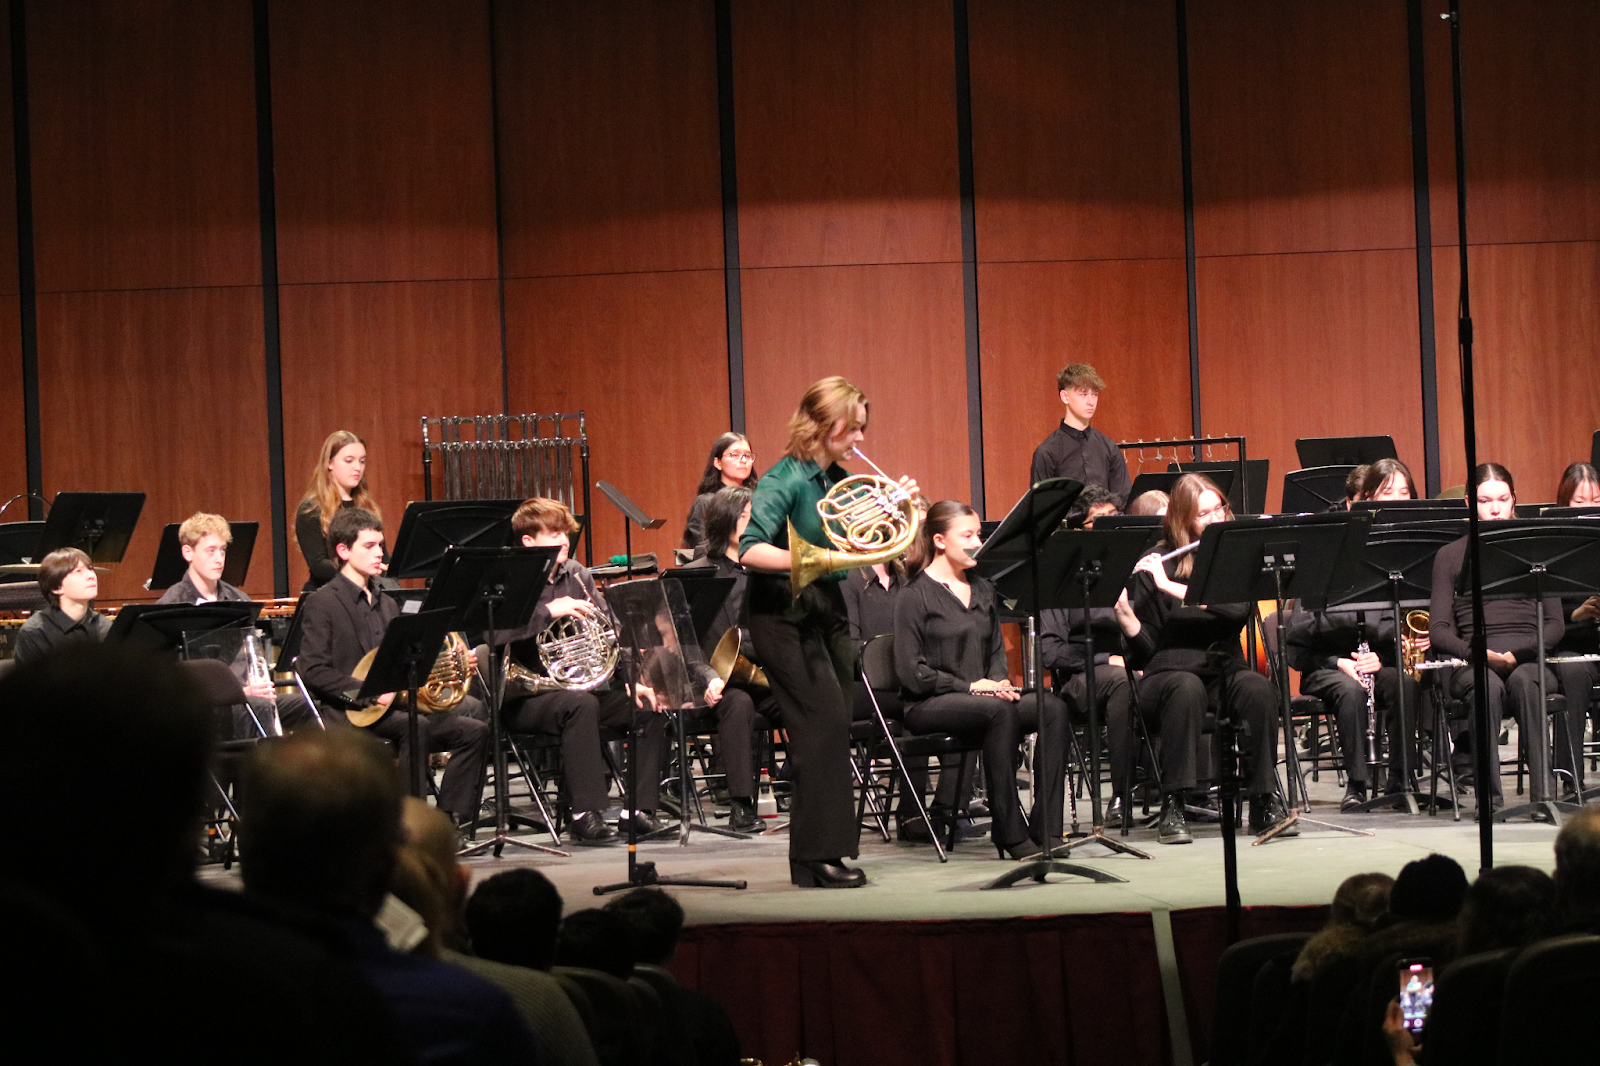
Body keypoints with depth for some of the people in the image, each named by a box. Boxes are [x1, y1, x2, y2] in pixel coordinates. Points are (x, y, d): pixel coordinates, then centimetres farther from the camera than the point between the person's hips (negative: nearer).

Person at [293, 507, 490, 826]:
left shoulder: (387, 605, 22)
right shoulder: (322, 604, -2)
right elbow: (312, 671, -13)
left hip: (395, 701, 7)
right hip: (349, 713, -7)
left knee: (474, 730, -11)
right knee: (414, 725, -35)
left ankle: (452, 821, -13)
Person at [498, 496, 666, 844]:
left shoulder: (576, 575, 12)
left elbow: (613, 633, 13)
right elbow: (494, 632, -25)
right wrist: (549, 611, -27)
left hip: (582, 684, 6)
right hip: (527, 699, -6)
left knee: (648, 707, -13)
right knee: (580, 703, -36)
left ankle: (640, 809, -10)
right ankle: (585, 815, -34)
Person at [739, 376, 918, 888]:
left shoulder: (836, 479, 8)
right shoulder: (787, 479, -15)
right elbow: (750, 549, -26)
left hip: (825, 609, 8)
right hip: (783, 612, -8)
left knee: (830, 727, 7)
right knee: (825, 722, -15)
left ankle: (820, 852, 14)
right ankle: (817, 854, -11)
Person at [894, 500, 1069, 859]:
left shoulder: (983, 590, 17)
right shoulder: (916, 596, -5)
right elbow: (912, 673, -10)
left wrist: (1000, 681, 0)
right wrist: (970, 686, -16)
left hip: (983, 694, 7)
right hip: (928, 706, -6)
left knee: (1054, 708, -21)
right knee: (1000, 711, -36)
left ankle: (1047, 828, -26)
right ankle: (1009, 833, -30)